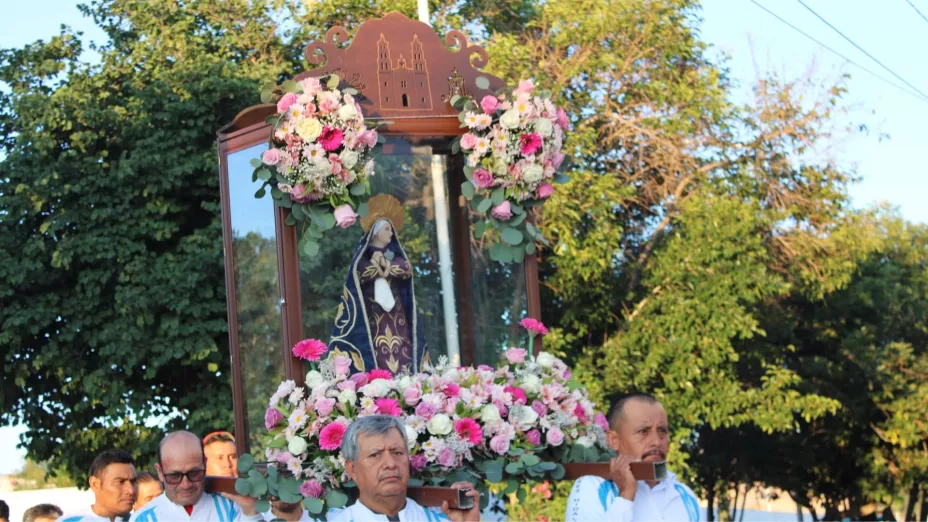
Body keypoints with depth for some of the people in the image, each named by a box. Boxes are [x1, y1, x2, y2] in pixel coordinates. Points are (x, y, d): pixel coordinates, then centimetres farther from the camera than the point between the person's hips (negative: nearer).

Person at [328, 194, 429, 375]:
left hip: (396, 311, 5)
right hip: (373, 313, -5)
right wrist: (384, 265, -7)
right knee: (379, 356, -15)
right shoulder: (363, 253, 5)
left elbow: (407, 268, 0)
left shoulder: (395, 251, 18)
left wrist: (385, 264, -9)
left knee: (401, 353, -5)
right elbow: (360, 272, -14)